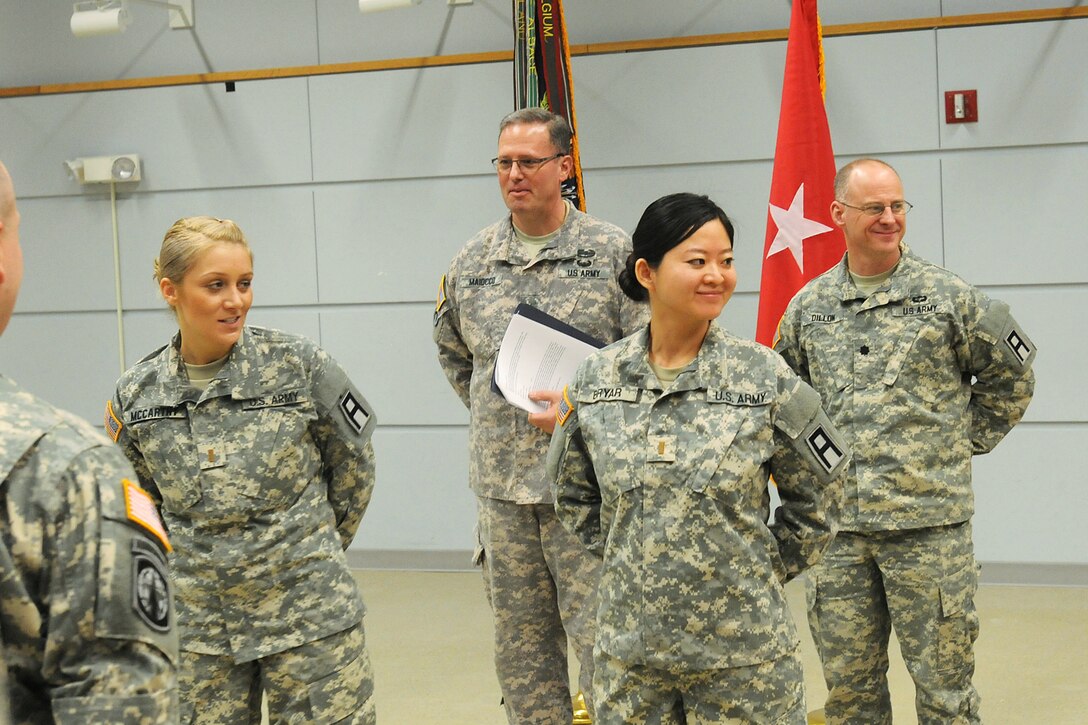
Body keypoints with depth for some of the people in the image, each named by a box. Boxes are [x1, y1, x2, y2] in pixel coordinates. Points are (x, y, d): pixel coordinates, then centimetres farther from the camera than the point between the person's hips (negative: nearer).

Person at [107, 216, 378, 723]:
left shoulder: (299, 365, -9)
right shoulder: (136, 395, -2)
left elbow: (354, 466, 4)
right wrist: (191, 565, 9)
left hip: (309, 611, -2)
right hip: (199, 625, 2)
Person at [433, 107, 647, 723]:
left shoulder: (612, 251, -4)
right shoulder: (473, 261, 9)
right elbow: (454, 352, 25)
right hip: (501, 486, 5)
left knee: (602, 635, -5)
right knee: (520, 645, 12)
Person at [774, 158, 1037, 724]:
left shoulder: (946, 295, -1)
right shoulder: (808, 307, 8)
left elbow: (1010, 373, 10)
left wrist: (966, 441, 6)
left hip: (930, 526, -3)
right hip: (838, 527, 3)